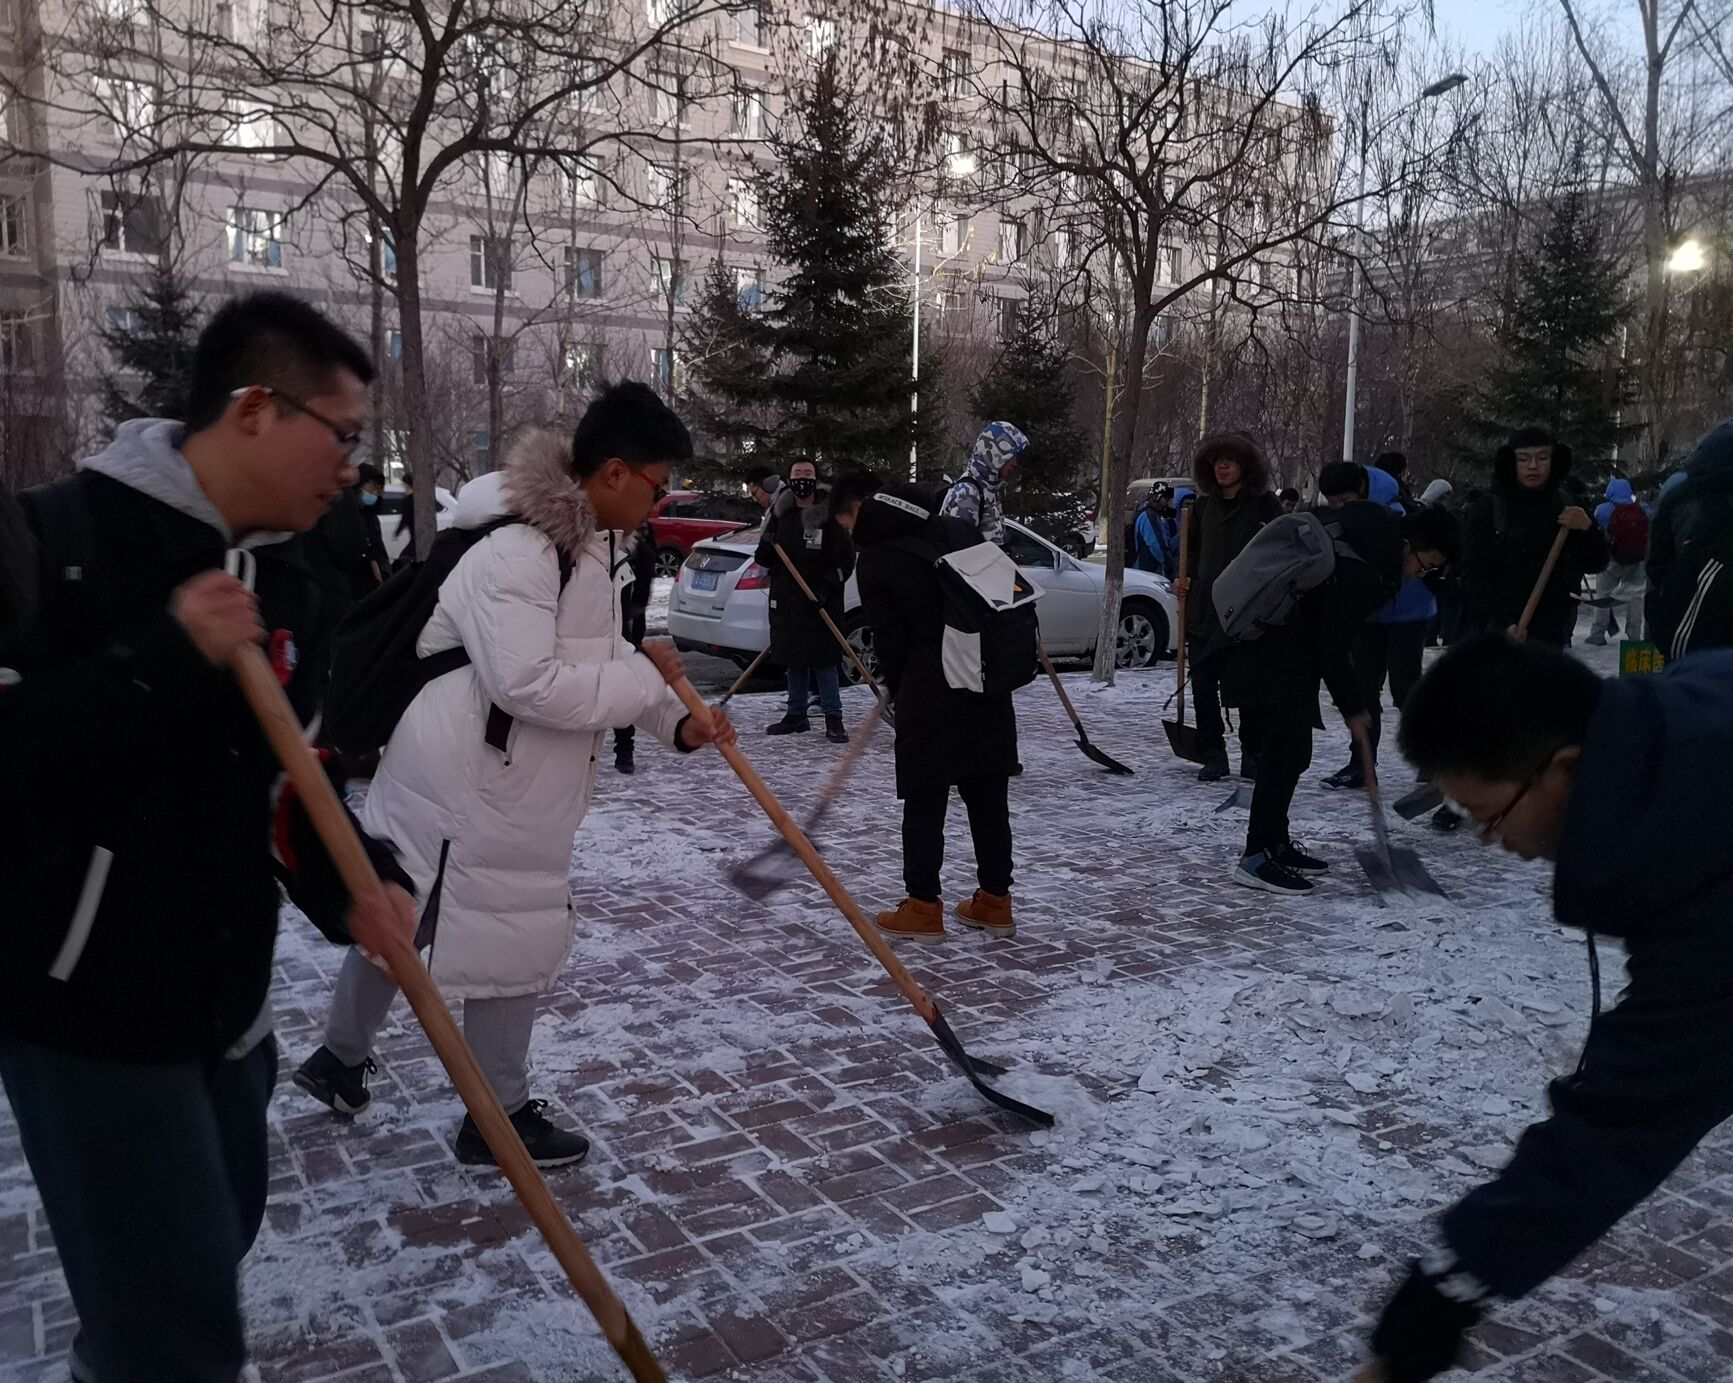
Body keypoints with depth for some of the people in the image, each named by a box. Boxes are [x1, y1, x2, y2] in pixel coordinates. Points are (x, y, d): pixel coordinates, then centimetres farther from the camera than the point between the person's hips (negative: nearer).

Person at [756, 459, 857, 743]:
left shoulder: (829, 517, -5)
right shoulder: (780, 515, 10)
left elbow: (845, 560, -5)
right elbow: (765, 560, 17)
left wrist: (827, 587, -15)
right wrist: (766, 548, -6)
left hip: (820, 605, -5)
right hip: (786, 602, 5)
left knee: (823, 661, -5)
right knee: (793, 660, 12)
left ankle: (833, 718, 2)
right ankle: (797, 715, 22)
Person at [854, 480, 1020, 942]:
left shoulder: (877, 562, -7)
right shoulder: (961, 531, 7)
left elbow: (890, 640, -3)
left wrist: (899, 691, 14)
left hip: (930, 694, -6)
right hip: (990, 685, 6)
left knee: (925, 800, 5)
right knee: (988, 796, 13)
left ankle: (923, 908, 11)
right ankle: (994, 901, 23)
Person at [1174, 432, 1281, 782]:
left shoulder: (1263, 503, -1)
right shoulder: (1203, 505, 13)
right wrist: (1185, 577, 10)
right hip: (1204, 609, 4)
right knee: (1203, 686, 2)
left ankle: (1253, 755, 15)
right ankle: (1214, 756, 12)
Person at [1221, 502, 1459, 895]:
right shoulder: (1359, 571, -22)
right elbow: (1331, 648, -18)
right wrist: (1352, 708, -7)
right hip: (1269, 659, -11)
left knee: (1288, 751, 13)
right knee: (1287, 750, -12)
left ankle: (1275, 843, 21)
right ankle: (1255, 857, -9)